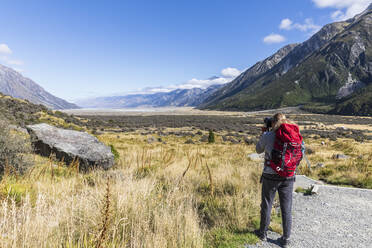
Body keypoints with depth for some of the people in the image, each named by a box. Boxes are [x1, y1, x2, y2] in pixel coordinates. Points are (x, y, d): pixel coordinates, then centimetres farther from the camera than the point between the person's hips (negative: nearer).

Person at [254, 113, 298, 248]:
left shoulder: (268, 135, -8)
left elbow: (259, 150, 8)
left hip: (270, 176, -2)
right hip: (288, 176, 3)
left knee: (266, 205, 14)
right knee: (286, 208, 13)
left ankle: (263, 233, 31)